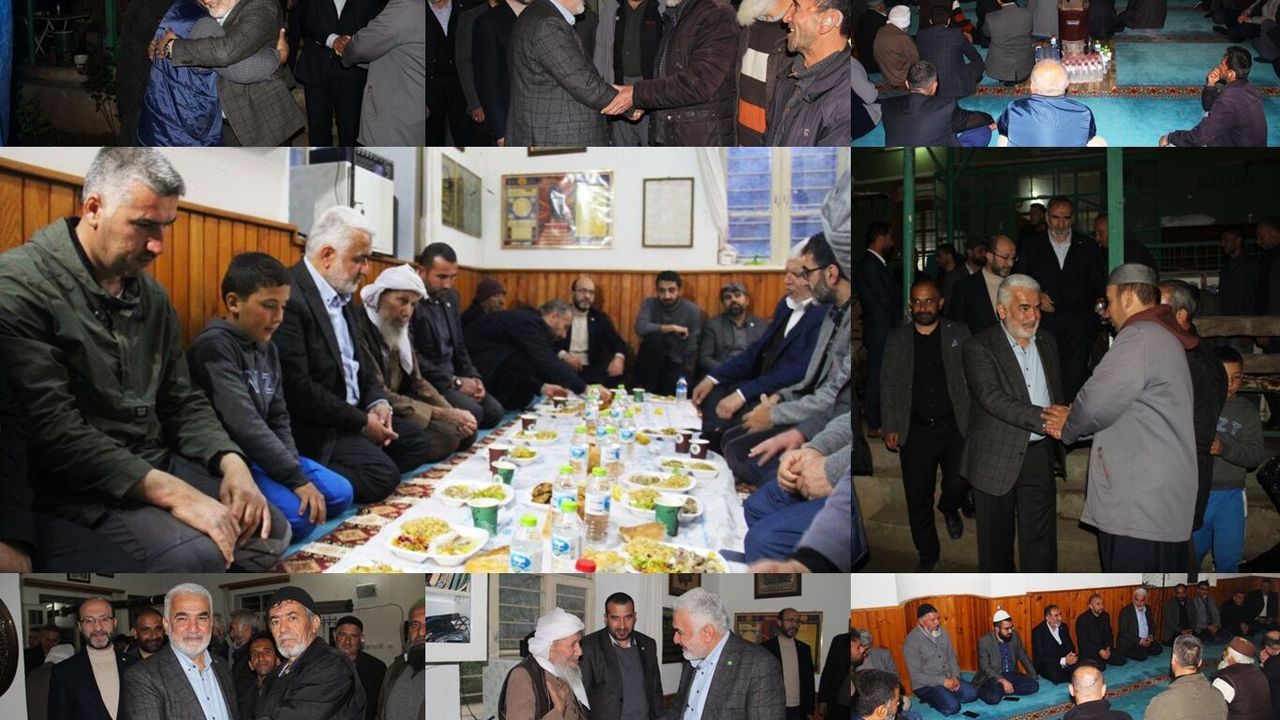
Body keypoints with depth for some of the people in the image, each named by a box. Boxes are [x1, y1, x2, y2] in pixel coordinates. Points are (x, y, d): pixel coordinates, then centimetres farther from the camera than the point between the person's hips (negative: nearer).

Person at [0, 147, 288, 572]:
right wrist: (170, 492, -28)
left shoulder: (152, 296, 11)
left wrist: (232, 463, -8)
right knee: (196, 554, -28)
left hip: (155, 463, 8)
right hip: (75, 485, -7)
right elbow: (53, 429, -22)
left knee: (270, 530, -1)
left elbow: (182, 402, 13)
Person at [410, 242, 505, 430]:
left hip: (453, 377, 8)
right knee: (472, 412, -25)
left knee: (494, 411, -7)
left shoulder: (451, 297, 12)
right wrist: (454, 382, -18)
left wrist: (473, 377, 0)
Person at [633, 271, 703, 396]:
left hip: (676, 362, -2)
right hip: (651, 361, 2)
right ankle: (646, 387, -17)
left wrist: (687, 373, -13)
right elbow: (640, 327, -26)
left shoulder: (692, 310, -9)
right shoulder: (649, 304, -7)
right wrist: (672, 328, -24)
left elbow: (692, 347, -8)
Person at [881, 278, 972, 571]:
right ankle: (927, 555, 24)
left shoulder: (959, 333, 3)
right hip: (915, 431, 1)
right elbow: (888, 384, 8)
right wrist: (890, 427, 3)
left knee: (958, 485, -10)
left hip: (954, 427, -1)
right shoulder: (896, 338, 6)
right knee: (918, 499, 4)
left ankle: (949, 509, 27)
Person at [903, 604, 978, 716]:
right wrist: (942, 681, -21)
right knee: (952, 706, -24)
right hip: (926, 684, -6)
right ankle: (930, 698, 3)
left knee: (972, 694, -12)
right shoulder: (912, 641, -19)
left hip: (948, 678, 6)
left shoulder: (942, 632, 1)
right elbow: (916, 675, -19)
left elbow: (952, 657, 10)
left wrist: (955, 676, -8)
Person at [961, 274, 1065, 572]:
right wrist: (1043, 419, -32)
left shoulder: (1048, 341, 10)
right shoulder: (978, 347, -10)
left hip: (1039, 455, 4)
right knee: (996, 541, 10)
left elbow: (1057, 391, 21)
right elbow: (992, 397, -23)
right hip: (995, 458, -4)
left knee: (1040, 541, 4)